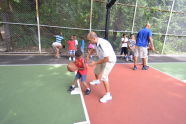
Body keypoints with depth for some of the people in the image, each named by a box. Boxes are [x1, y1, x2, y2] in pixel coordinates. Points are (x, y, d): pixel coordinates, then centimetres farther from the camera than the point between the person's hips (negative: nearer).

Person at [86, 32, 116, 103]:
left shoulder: (103, 44, -36)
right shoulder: (96, 43, -10)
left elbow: (107, 59, -36)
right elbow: (93, 49, 14)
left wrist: (95, 63, -28)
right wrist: (88, 56, 0)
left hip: (110, 60, -9)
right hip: (103, 59, 9)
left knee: (104, 77, -18)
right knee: (96, 71, 24)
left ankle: (108, 95, -1)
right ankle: (97, 81, 57)